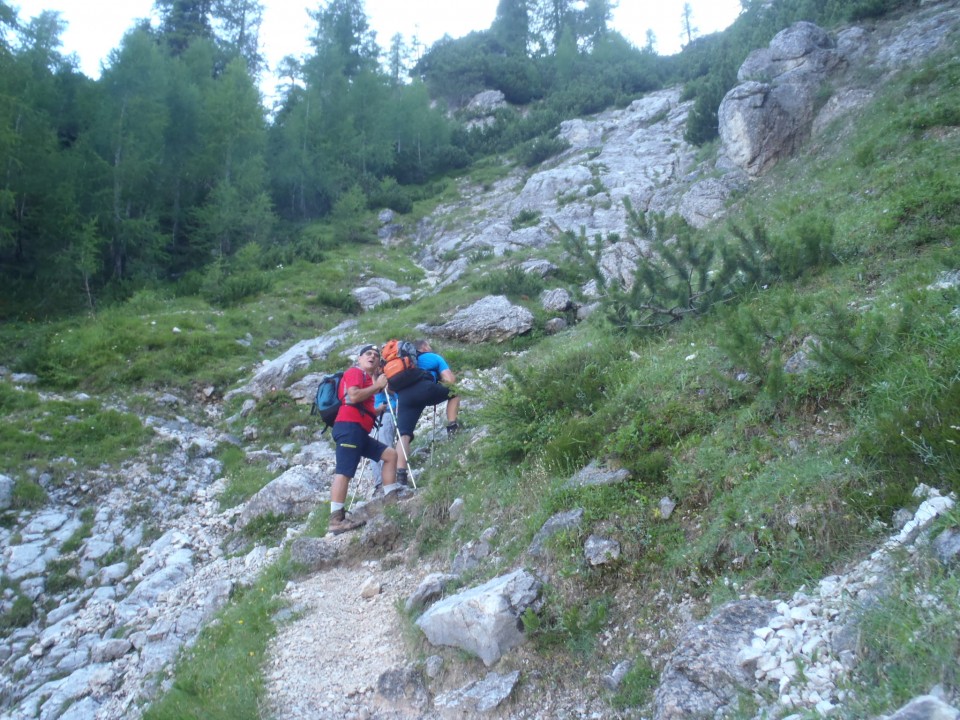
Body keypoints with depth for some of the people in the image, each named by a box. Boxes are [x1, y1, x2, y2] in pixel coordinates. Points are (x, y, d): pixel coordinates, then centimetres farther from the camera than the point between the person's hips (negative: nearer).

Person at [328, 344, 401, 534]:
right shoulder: (355, 372, 3)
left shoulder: (368, 378, 29)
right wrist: (377, 386, -6)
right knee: (344, 472, -16)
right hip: (349, 427, -10)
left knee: (390, 454, 11)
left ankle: (390, 500, 5)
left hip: (359, 431, 10)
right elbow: (353, 396, -16)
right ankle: (335, 520, -21)